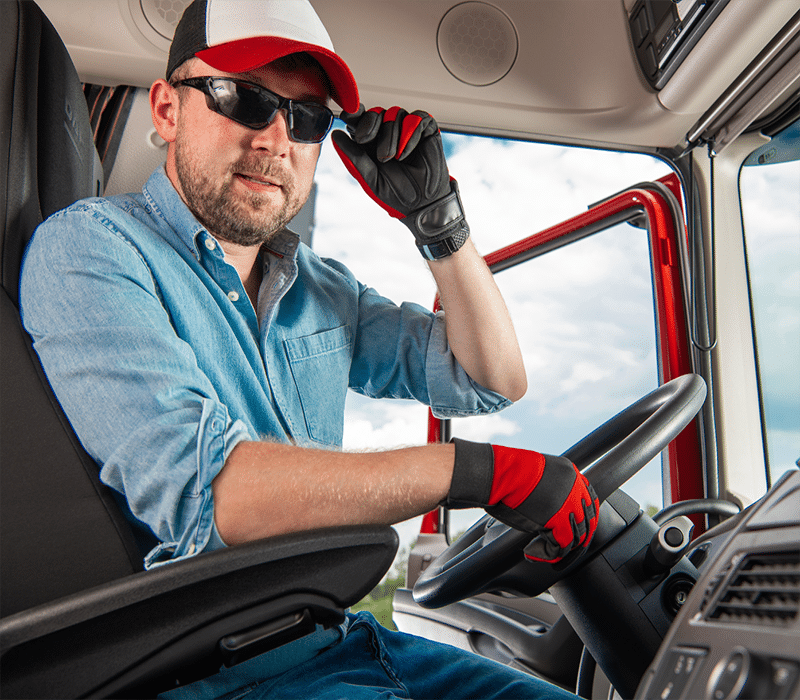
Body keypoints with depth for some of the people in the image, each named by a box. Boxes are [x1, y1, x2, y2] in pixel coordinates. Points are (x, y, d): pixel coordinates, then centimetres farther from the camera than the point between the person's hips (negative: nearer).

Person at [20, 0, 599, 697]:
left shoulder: (324, 287, 10)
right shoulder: (91, 246, -11)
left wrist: (437, 217, -4)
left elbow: (492, 382, 8)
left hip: (342, 640, 7)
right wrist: (478, 469, -26)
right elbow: (194, 487, -26)